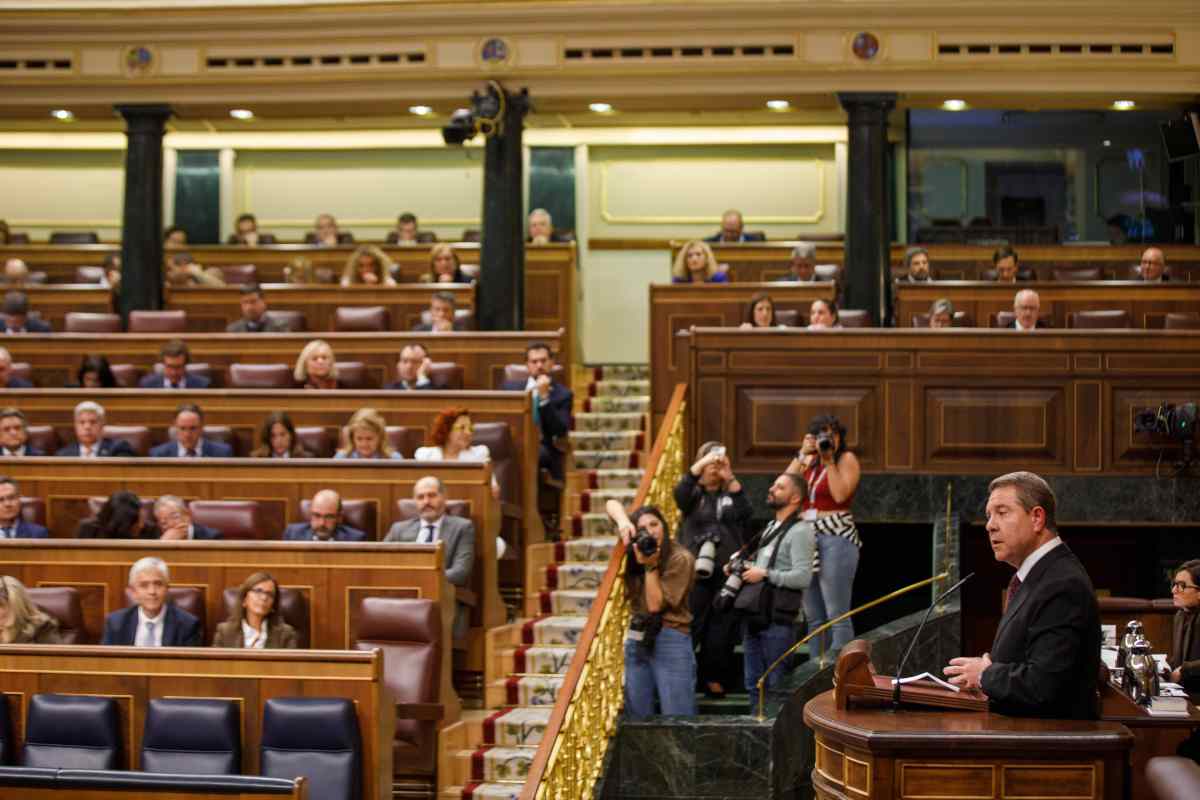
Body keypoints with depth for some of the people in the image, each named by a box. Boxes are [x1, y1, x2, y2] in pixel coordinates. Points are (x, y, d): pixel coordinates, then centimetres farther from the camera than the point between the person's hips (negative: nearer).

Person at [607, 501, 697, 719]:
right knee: (637, 719, 9)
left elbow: (655, 604, -13)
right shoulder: (639, 549, 7)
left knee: (677, 722, -7)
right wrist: (623, 522, -11)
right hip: (636, 639, 6)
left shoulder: (681, 559, -10)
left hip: (670, 640, -6)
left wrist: (652, 566, -17)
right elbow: (612, 504, 10)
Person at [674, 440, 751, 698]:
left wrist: (731, 478, -12)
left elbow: (746, 513, -7)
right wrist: (701, 464, -24)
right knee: (689, 627, -5)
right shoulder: (693, 494, 8)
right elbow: (679, 493, -15)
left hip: (727, 572, 1)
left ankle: (714, 680, 12)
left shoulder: (731, 493, 12)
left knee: (722, 631, 3)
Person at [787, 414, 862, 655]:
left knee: (837, 614, -10)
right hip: (807, 536, 7)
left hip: (836, 537, -7)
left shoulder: (847, 459, 0)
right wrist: (802, 454, 0)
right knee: (814, 617, 11)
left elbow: (840, 495, -13)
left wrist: (829, 460, -11)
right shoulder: (809, 461, 17)